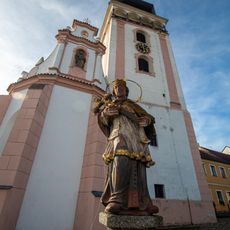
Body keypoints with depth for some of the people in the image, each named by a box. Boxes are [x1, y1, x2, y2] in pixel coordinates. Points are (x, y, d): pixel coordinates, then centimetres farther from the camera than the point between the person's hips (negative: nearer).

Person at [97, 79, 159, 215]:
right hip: (120, 135, -3)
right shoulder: (110, 104, 29)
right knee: (121, 162, -28)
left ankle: (140, 204, -10)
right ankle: (117, 200, -32)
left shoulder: (133, 104, 31)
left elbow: (149, 117, 23)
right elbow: (102, 118, 11)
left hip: (136, 136, 3)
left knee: (137, 167, -10)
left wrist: (146, 120, -2)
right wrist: (106, 112, -13)